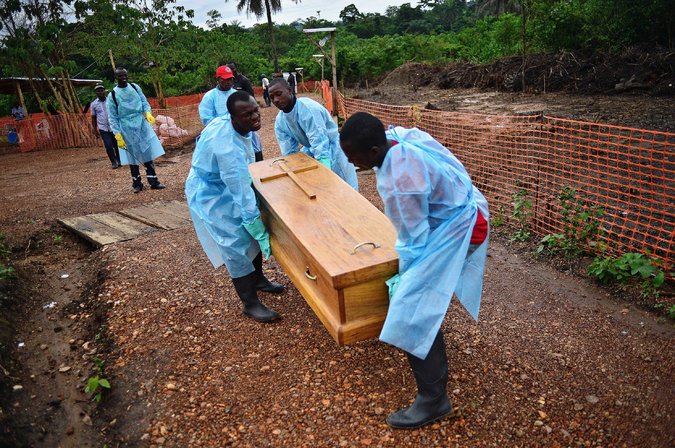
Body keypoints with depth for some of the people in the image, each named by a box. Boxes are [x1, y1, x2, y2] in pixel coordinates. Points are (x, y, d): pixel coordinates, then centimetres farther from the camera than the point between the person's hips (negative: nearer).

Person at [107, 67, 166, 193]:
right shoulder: (112, 95, -5)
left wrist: (148, 113, -16)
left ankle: (153, 181, 10)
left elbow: (144, 102, 7)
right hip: (127, 129, -2)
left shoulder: (135, 87, 4)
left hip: (142, 125, 3)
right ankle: (137, 184, 17)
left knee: (148, 154, 4)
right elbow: (112, 118, -4)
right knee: (133, 157, 6)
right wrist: (118, 135, -11)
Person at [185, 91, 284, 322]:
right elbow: (242, 196, -36)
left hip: (226, 185, 9)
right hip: (209, 195, -9)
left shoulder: (227, 122, -10)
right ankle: (250, 304, 4)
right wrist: (261, 234, -31)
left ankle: (258, 279, 31)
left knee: (251, 232, 12)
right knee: (236, 245, -8)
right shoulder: (228, 147, -38)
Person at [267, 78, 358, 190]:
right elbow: (289, 153, -7)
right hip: (311, 151, 7)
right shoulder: (279, 122, -7)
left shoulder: (308, 108, -30)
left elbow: (321, 145, -35)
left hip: (333, 150, -7)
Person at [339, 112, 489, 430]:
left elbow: (416, 239, -25)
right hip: (457, 209, 11)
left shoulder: (399, 183, -36)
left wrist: (405, 277, -9)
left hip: (453, 231, -10)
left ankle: (433, 401, 2)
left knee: (414, 314, -11)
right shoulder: (397, 137, -9)